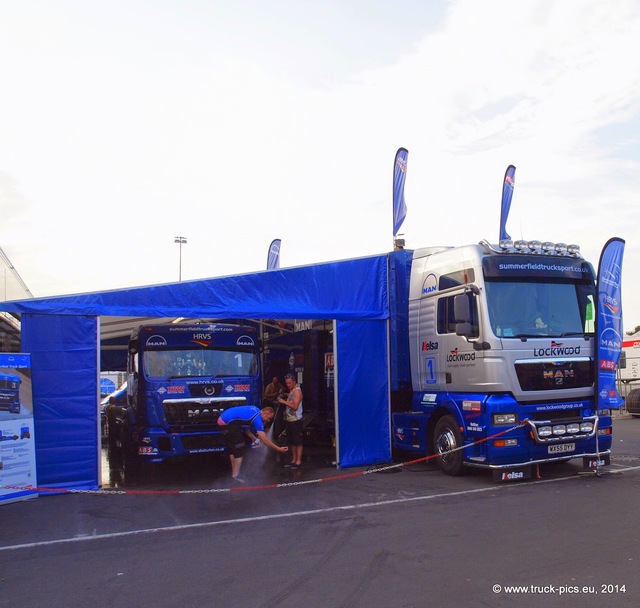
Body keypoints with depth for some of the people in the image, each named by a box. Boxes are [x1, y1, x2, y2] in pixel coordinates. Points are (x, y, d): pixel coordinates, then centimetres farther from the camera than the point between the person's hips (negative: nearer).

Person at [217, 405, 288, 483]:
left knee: (233, 448, 20)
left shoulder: (255, 410, 11)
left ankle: (234, 473, 28)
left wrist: (253, 437, 12)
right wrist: (278, 449, -9)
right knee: (240, 450, -2)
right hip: (227, 423, -10)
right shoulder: (257, 419, -15)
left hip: (223, 419, 10)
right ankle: (235, 475, 2)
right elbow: (264, 440, -14)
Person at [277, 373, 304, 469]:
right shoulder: (291, 391, 16)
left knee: (298, 442, -3)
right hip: (289, 419, 9)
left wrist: (284, 402, -18)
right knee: (292, 442, 13)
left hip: (296, 420, -9)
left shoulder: (297, 391, -13)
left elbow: (295, 406, -20)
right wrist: (282, 400, 7)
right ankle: (294, 460, 20)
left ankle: (298, 461, 0)